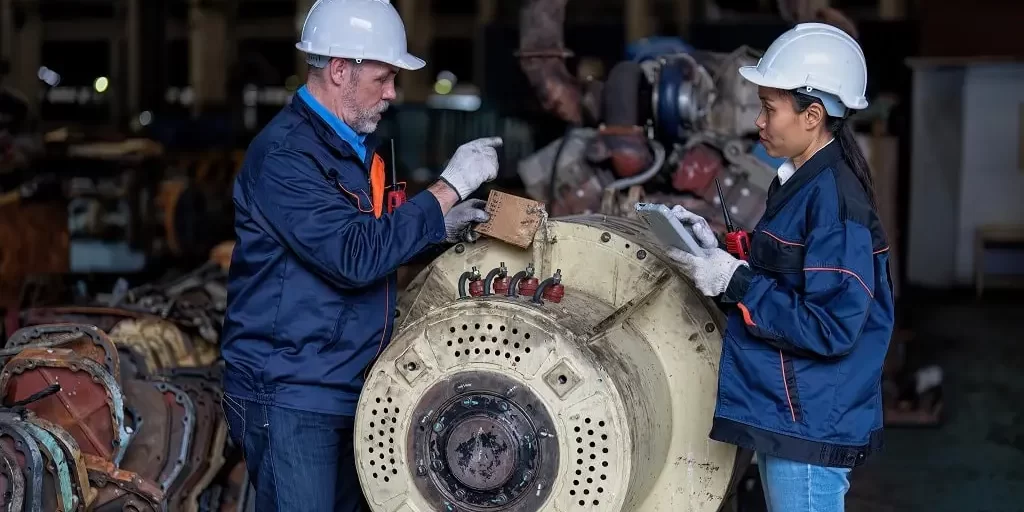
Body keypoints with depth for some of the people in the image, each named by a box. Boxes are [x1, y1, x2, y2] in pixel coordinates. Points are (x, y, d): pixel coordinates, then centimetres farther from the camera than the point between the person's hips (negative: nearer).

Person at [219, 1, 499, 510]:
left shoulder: (354, 146, 14)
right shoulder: (285, 154, -17)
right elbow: (355, 257, -26)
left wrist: (440, 226, 6)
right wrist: (448, 187, -21)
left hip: (349, 390, 9)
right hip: (291, 398, -9)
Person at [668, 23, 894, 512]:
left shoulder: (835, 200, -21)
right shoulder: (798, 183, 8)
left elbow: (831, 328, -25)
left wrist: (735, 283, -21)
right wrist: (717, 252, 2)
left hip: (811, 424, -10)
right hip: (782, 414, 10)